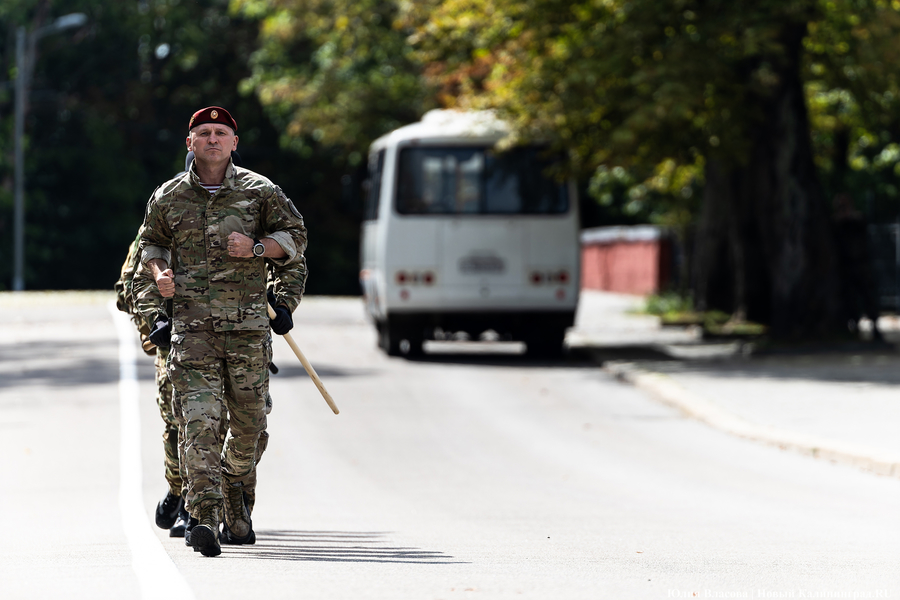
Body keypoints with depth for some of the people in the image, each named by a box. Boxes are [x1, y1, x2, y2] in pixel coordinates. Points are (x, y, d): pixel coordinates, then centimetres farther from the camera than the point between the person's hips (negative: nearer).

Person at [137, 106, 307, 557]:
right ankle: (204, 515, -21)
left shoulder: (259, 191, 5)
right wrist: (159, 272, 2)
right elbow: (151, 242, 23)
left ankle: (234, 486, 39)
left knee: (249, 419, 9)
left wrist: (257, 248, -7)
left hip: (248, 322, 1)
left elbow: (295, 237, 11)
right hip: (191, 321, -1)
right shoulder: (168, 198, 8)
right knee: (199, 418, -14)